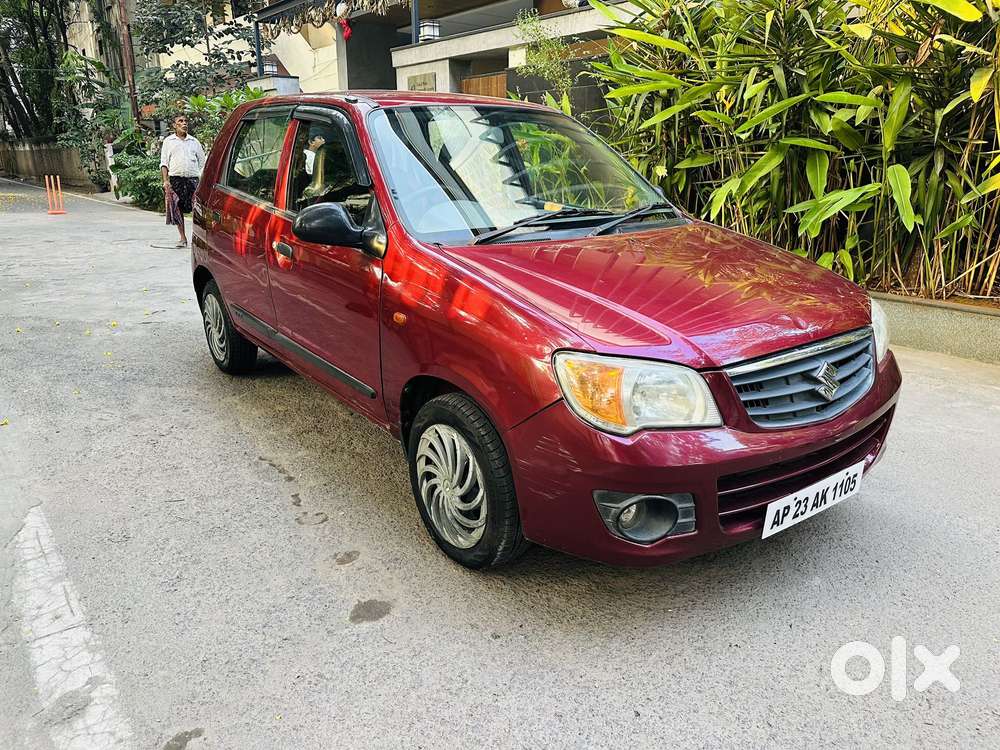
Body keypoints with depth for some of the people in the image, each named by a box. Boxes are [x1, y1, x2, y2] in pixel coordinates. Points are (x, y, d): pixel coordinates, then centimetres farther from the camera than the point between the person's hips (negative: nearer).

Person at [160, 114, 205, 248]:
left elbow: (202, 162, 16)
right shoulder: (168, 141, 11)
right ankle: (183, 238, 9)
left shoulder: (194, 141, 14)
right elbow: (164, 163, 8)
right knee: (177, 209, 1)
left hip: (193, 178, 0)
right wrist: (166, 181, -4)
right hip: (175, 179, 0)